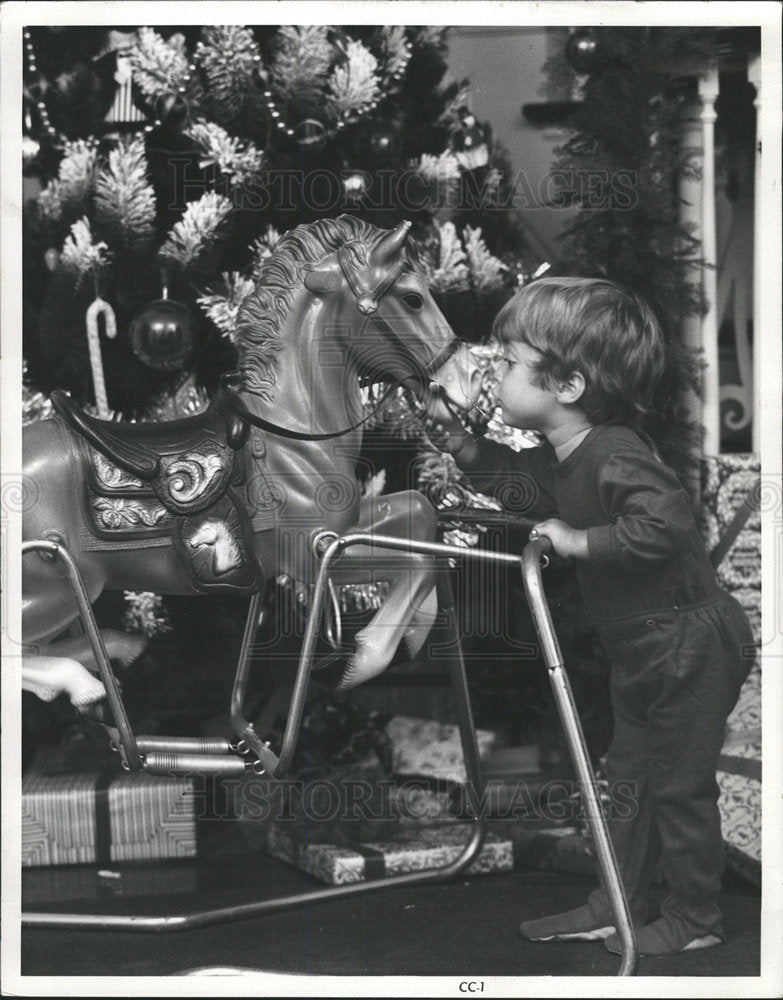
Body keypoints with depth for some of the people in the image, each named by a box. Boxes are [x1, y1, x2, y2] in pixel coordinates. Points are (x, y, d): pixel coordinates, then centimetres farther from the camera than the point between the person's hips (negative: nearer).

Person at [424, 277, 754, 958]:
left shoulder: (616, 455, -29)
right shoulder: (564, 458, 1)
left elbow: (666, 523, -43)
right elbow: (517, 486, 18)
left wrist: (581, 541, -32)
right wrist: (458, 439, 5)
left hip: (691, 643, -10)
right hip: (642, 648, 10)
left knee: (681, 785, 4)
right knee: (629, 776, 18)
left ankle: (695, 920, 21)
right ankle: (618, 906, 30)